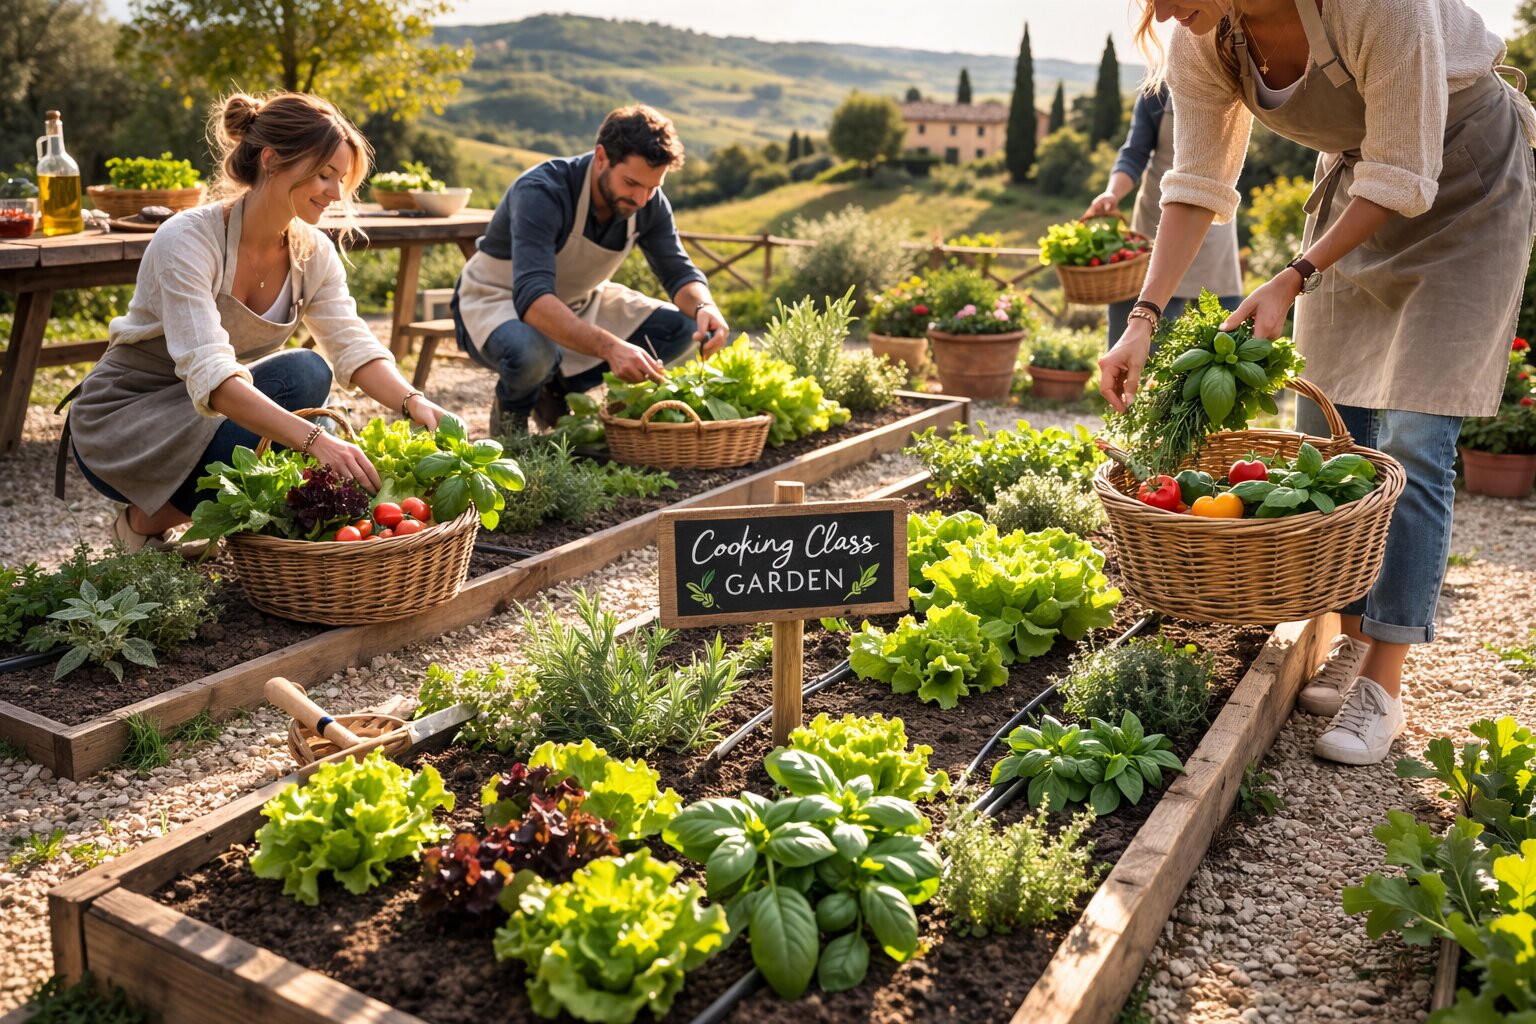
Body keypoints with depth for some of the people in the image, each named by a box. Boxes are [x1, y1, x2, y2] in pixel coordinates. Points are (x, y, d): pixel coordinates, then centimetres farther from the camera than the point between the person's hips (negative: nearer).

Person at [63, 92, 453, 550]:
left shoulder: (314, 252, -6)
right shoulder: (188, 241, -26)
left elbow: (355, 348, -14)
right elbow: (208, 376, -37)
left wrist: (414, 402, -35)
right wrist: (315, 438, -50)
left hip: (212, 409, 6)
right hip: (122, 419, -6)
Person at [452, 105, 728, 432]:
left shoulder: (649, 204, -13)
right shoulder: (541, 193, -32)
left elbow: (680, 273, -6)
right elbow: (532, 298, -44)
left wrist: (704, 306, -31)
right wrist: (609, 346, -58)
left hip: (577, 303, 6)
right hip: (498, 301, -6)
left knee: (680, 328, -11)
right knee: (531, 351, -41)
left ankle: (558, 389, 3)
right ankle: (512, 407, -2)